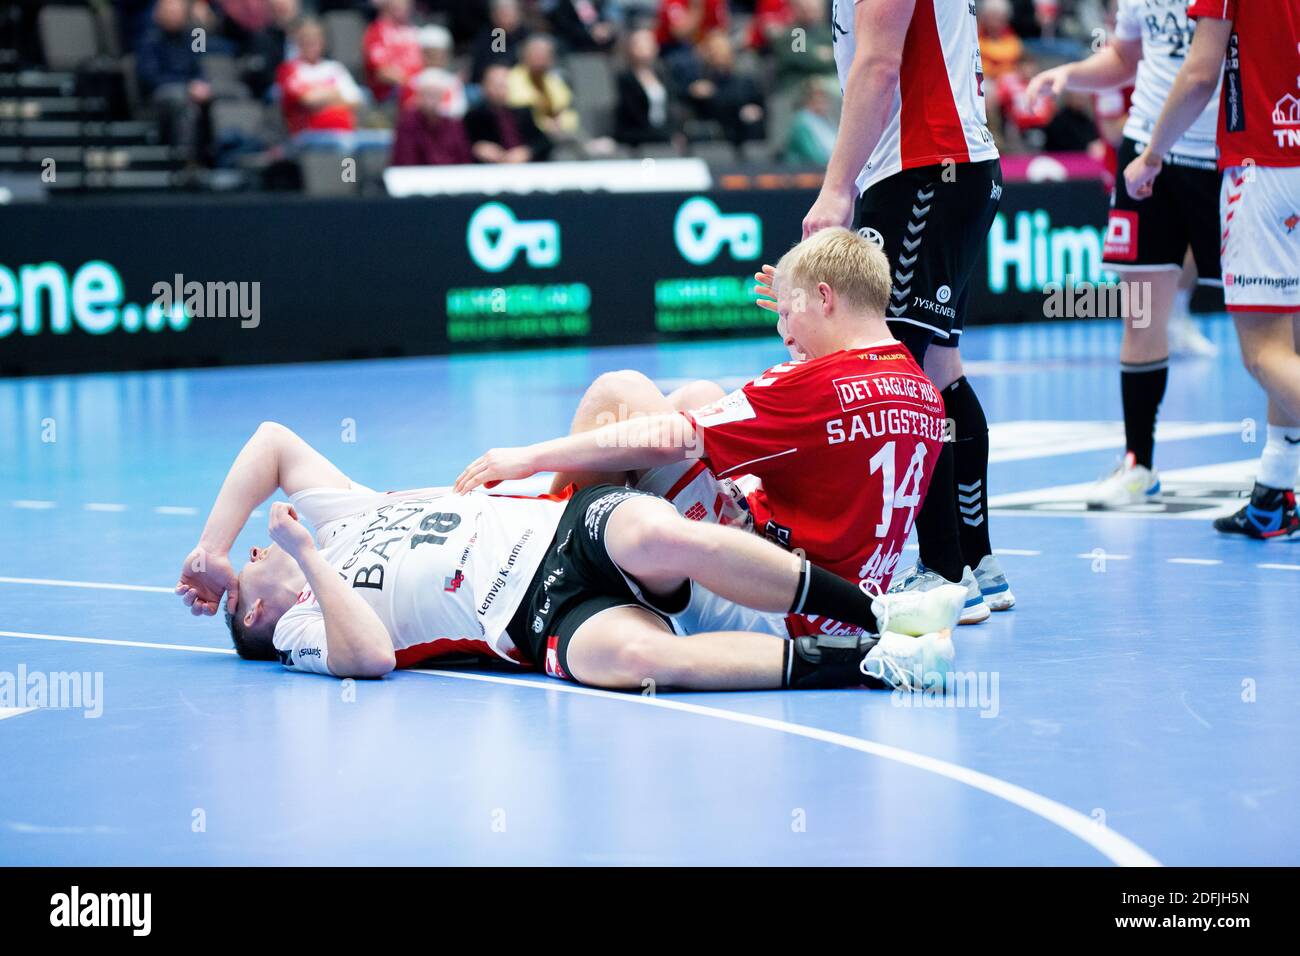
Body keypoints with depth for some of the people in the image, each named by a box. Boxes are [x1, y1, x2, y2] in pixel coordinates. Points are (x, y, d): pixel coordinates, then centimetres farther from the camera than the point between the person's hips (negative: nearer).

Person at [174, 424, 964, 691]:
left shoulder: (328, 515, 28)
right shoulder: (303, 633, 12)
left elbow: (273, 439, 22)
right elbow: (371, 657, -9)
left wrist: (211, 549, 16)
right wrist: (309, 562, -7)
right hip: (539, 621, -4)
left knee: (658, 538, -34)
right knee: (632, 655, -39)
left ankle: (877, 614, -28)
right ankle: (873, 664, -40)